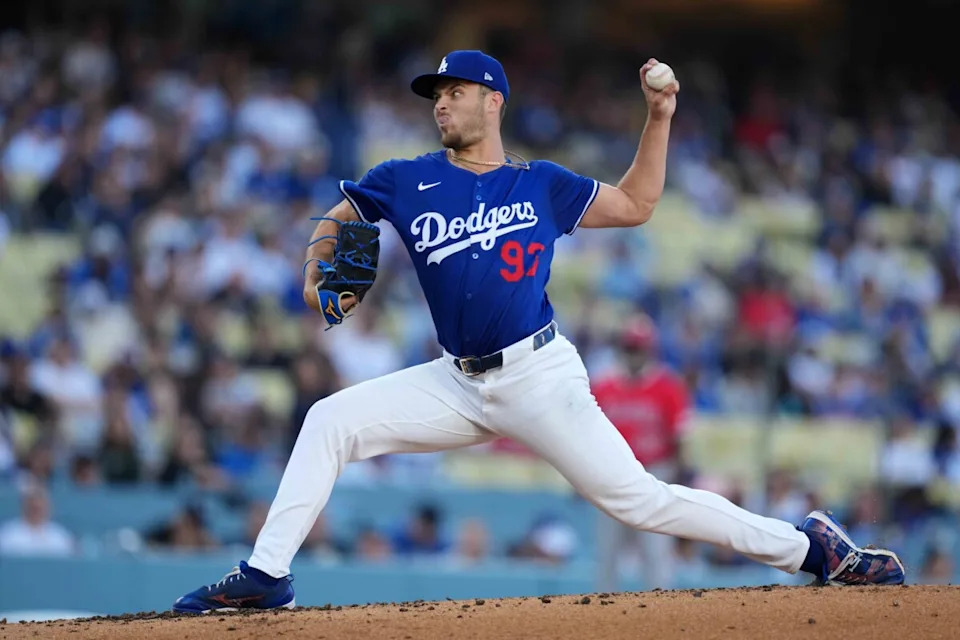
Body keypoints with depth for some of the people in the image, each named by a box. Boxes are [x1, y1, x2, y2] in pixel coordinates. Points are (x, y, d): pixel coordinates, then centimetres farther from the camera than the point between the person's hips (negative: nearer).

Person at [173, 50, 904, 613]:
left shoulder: (542, 185, 4)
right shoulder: (407, 183, 6)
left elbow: (635, 204, 13)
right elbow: (335, 219, 19)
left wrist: (660, 118, 5)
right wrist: (319, 274, -1)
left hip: (540, 377, -3)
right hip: (458, 383, 4)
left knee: (637, 497, -12)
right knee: (330, 422, -8)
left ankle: (806, 546, -4)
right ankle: (266, 576, -5)